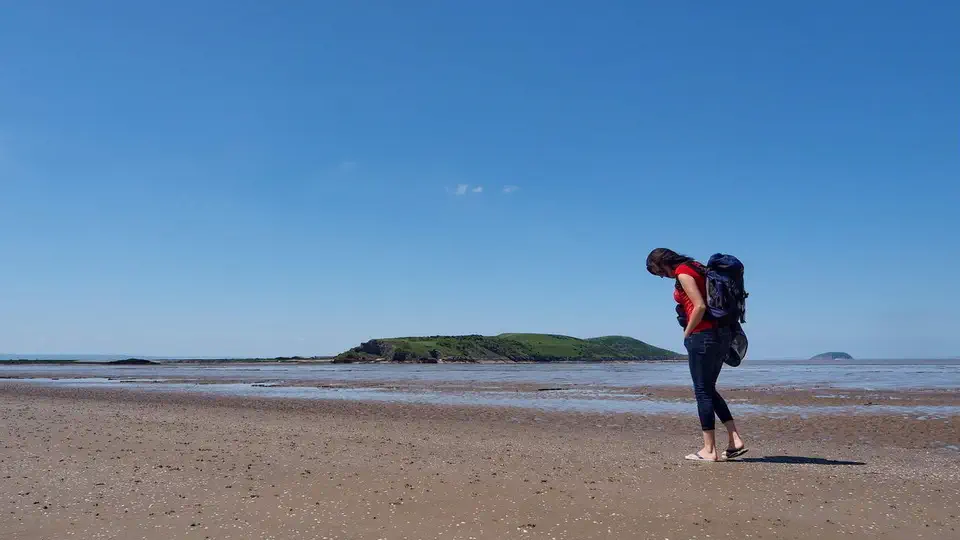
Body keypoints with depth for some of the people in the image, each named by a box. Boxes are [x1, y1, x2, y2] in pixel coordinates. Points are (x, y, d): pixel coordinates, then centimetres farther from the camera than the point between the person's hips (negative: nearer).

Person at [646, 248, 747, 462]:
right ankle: (735, 440, 12)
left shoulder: (683, 273, -10)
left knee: (703, 391, -2)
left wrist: (687, 334, -8)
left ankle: (709, 450, 2)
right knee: (709, 389, 16)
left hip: (702, 336, -9)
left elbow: (700, 307, -19)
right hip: (722, 334, 9)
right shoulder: (696, 268, 17)